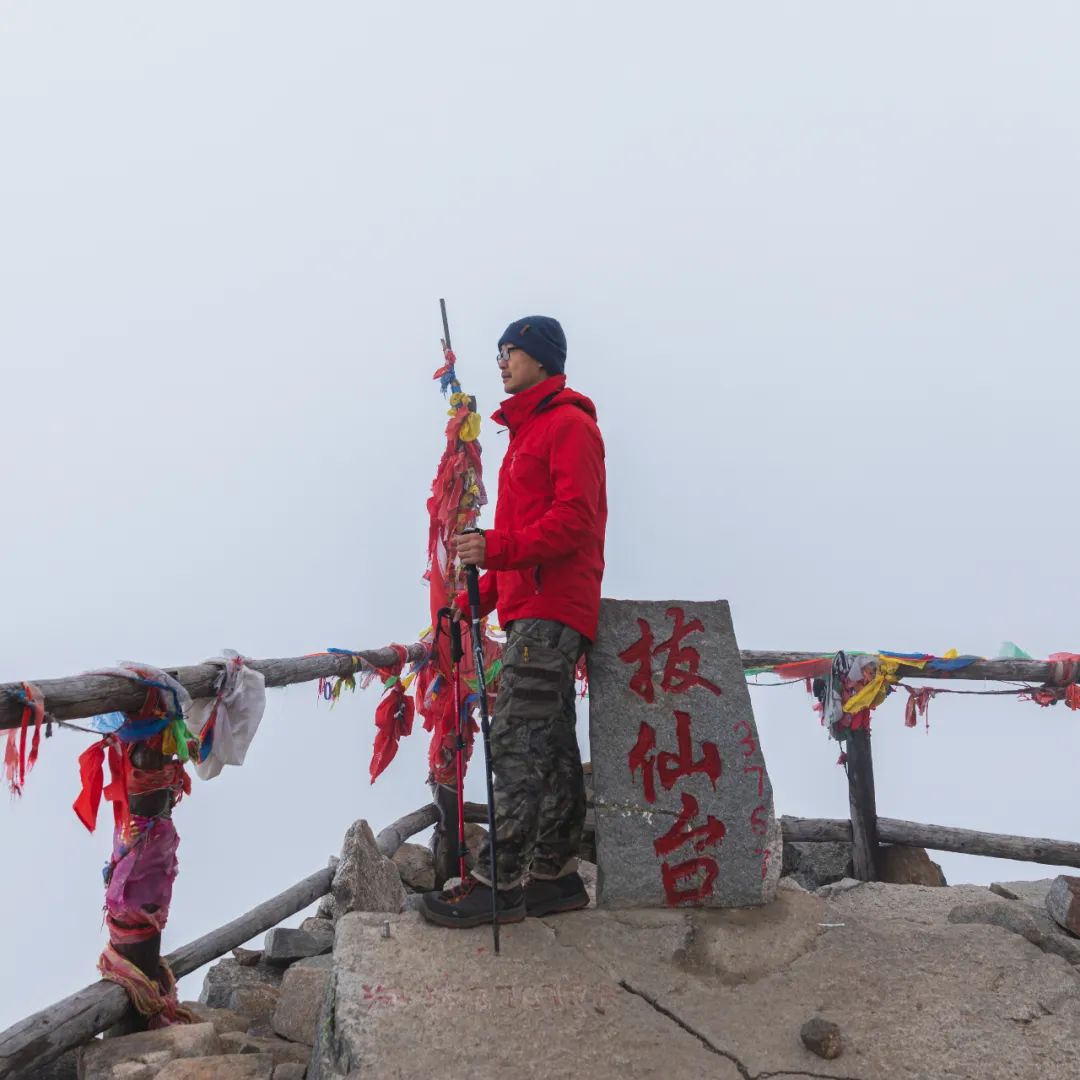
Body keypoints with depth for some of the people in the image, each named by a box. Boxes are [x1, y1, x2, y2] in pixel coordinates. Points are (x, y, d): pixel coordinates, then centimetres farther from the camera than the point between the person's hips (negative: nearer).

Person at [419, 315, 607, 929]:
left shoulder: (569, 424, -5)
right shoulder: (528, 432, 25)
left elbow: (575, 516, -17)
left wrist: (498, 549, -27)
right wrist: (479, 596, 21)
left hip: (551, 611, -10)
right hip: (532, 609, 10)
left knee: (517, 739, -12)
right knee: (551, 744, 11)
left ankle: (500, 882, -9)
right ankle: (555, 874, 17)